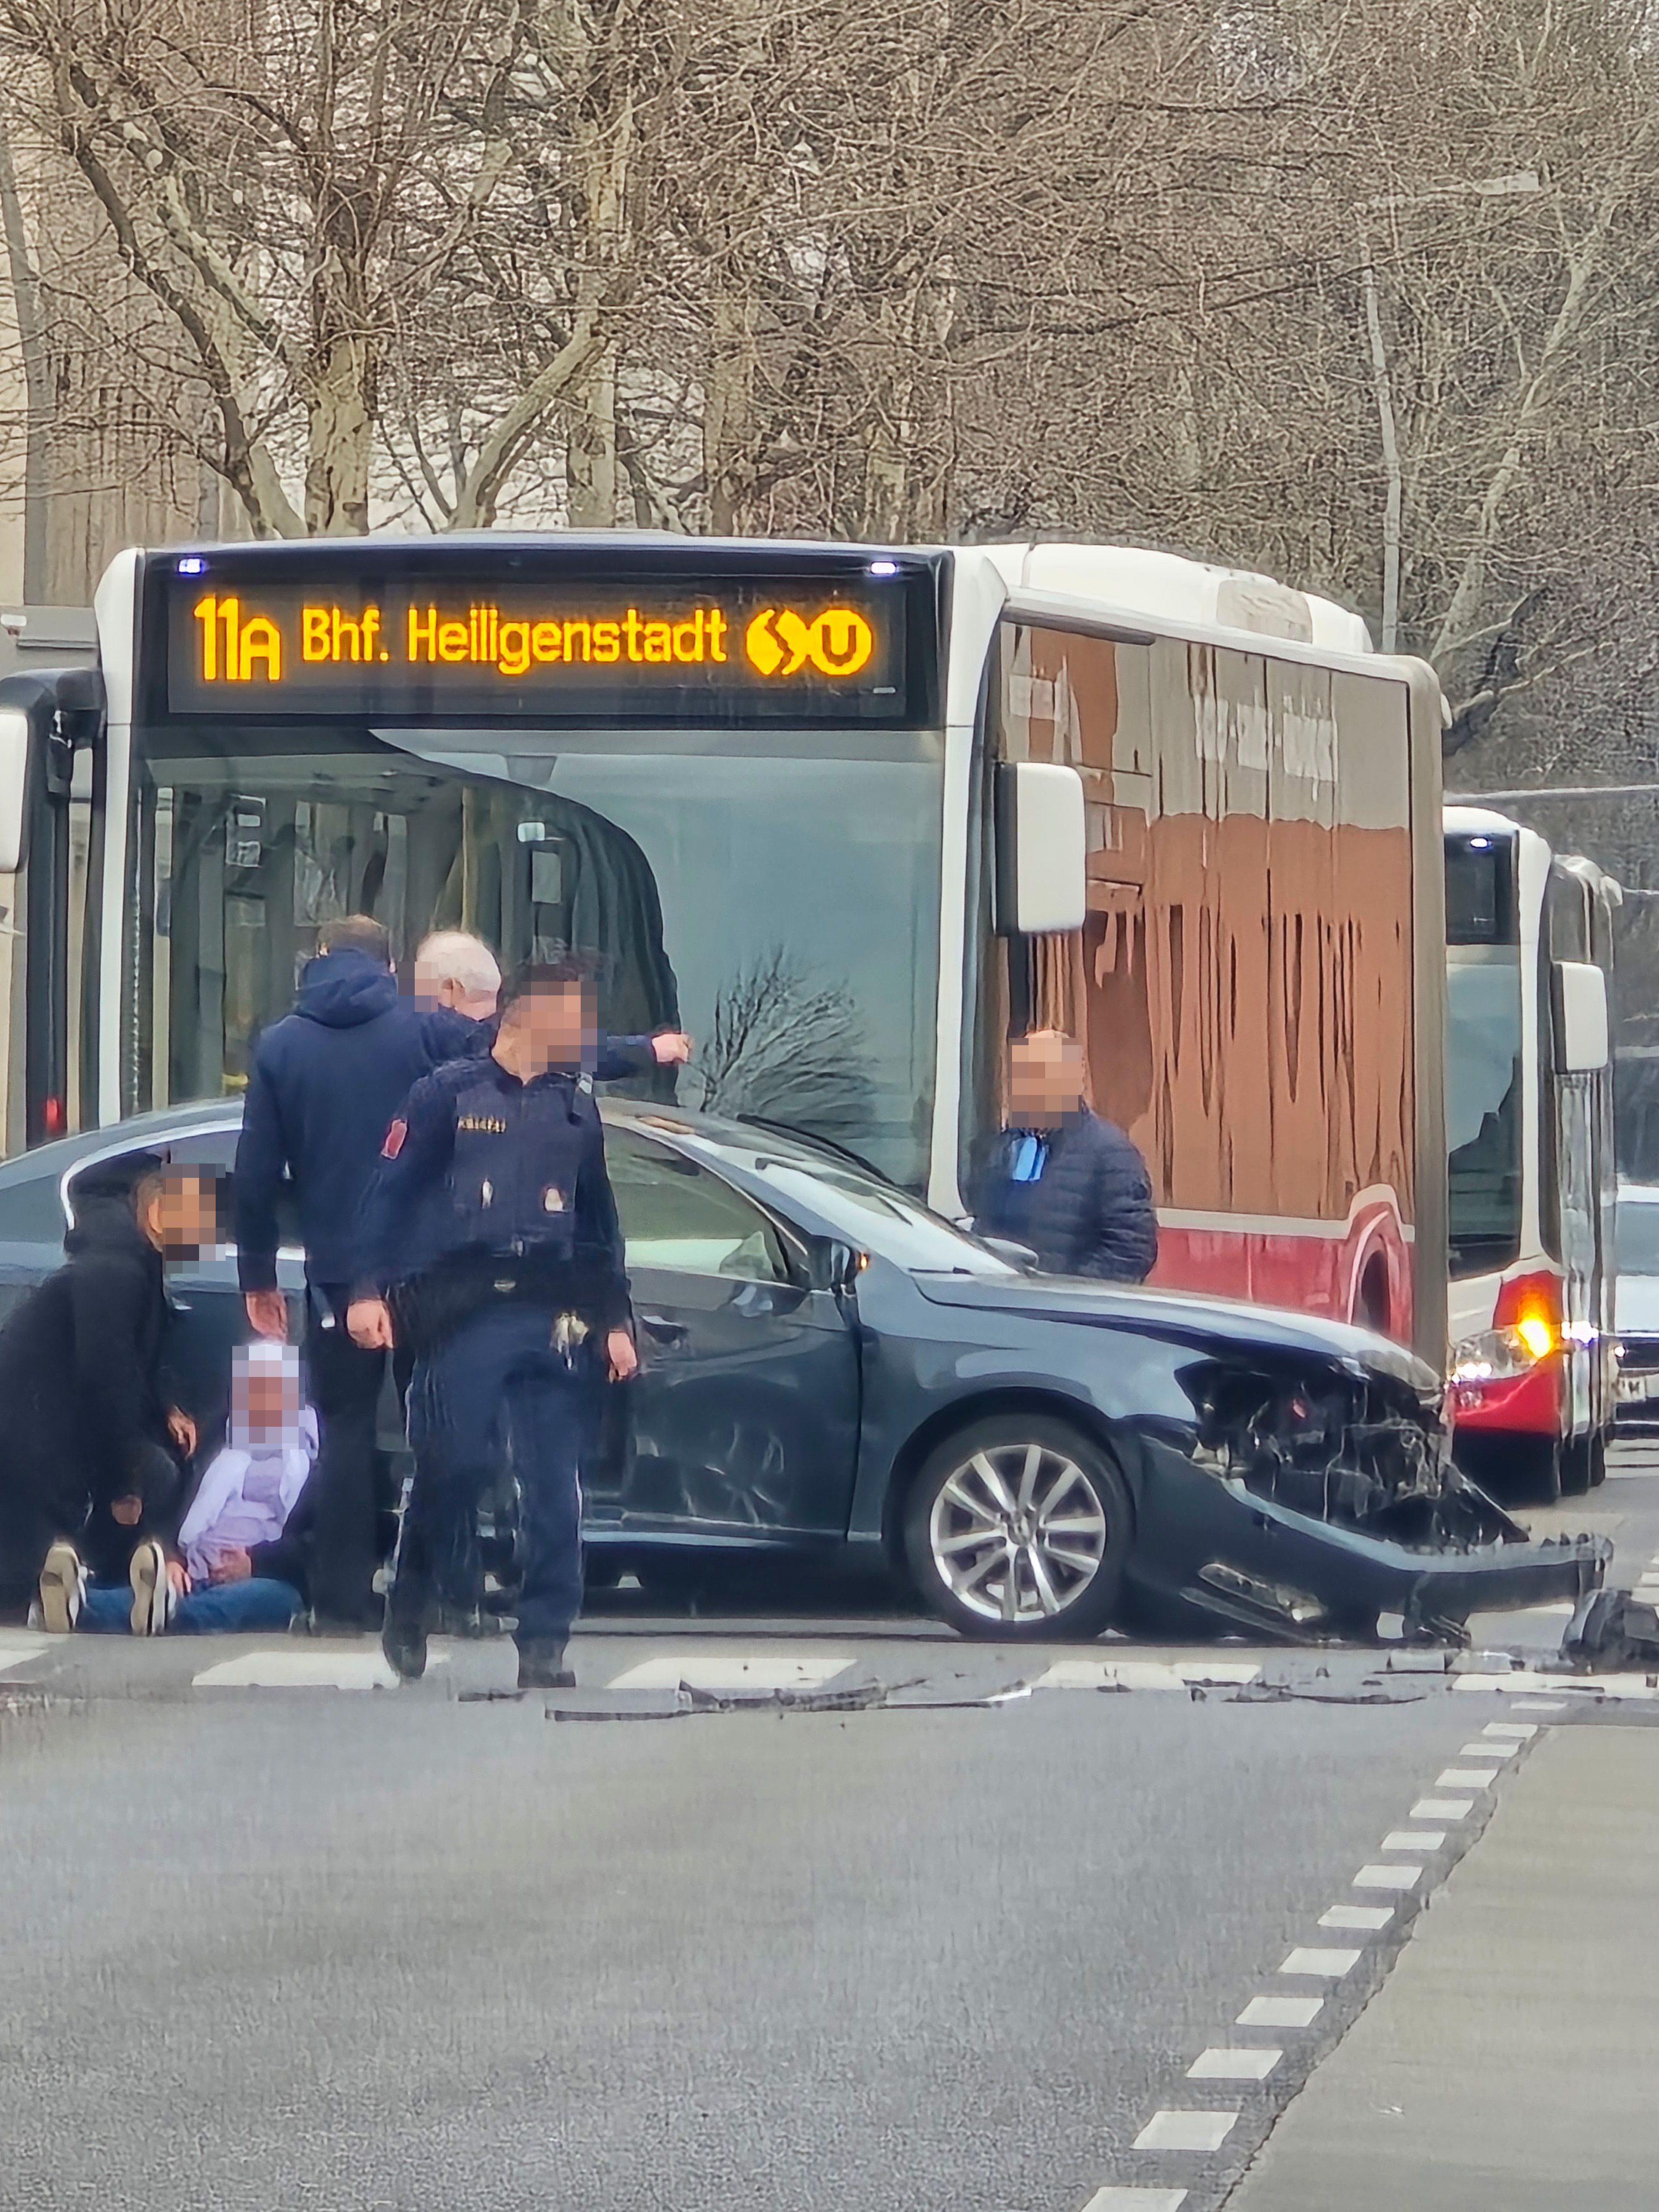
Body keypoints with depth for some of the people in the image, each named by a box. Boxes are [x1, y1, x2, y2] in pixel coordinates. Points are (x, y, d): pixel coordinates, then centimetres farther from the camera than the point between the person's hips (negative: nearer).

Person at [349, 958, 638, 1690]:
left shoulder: (576, 1107, 17)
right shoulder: (449, 1095, 3)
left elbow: (599, 1223, 23)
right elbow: (390, 1196, -1)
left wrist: (615, 1321, 18)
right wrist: (371, 1292, -11)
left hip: (552, 1319, 4)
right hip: (464, 1318, -4)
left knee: (555, 1486, -4)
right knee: (449, 1470, -6)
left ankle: (544, 1646, -1)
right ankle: (408, 1619, 13)